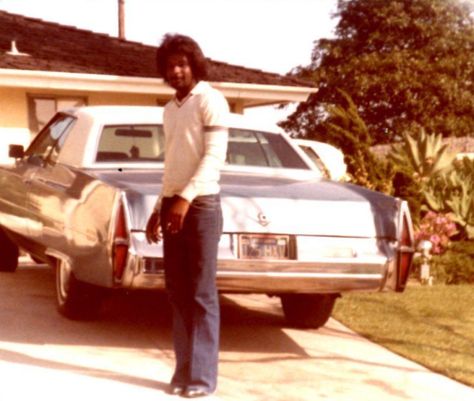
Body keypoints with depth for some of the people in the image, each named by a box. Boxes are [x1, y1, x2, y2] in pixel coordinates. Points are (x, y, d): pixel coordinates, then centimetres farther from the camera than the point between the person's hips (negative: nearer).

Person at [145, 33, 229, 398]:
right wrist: (159, 209, 18)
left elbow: (214, 156, -15)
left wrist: (186, 198, -24)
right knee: (178, 292, 7)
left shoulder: (211, 100, -6)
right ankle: (184, 370, 13)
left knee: (201, 294, -5)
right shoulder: (170, 109, 18)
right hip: (173, 204, 7)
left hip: (201, 204, -7)